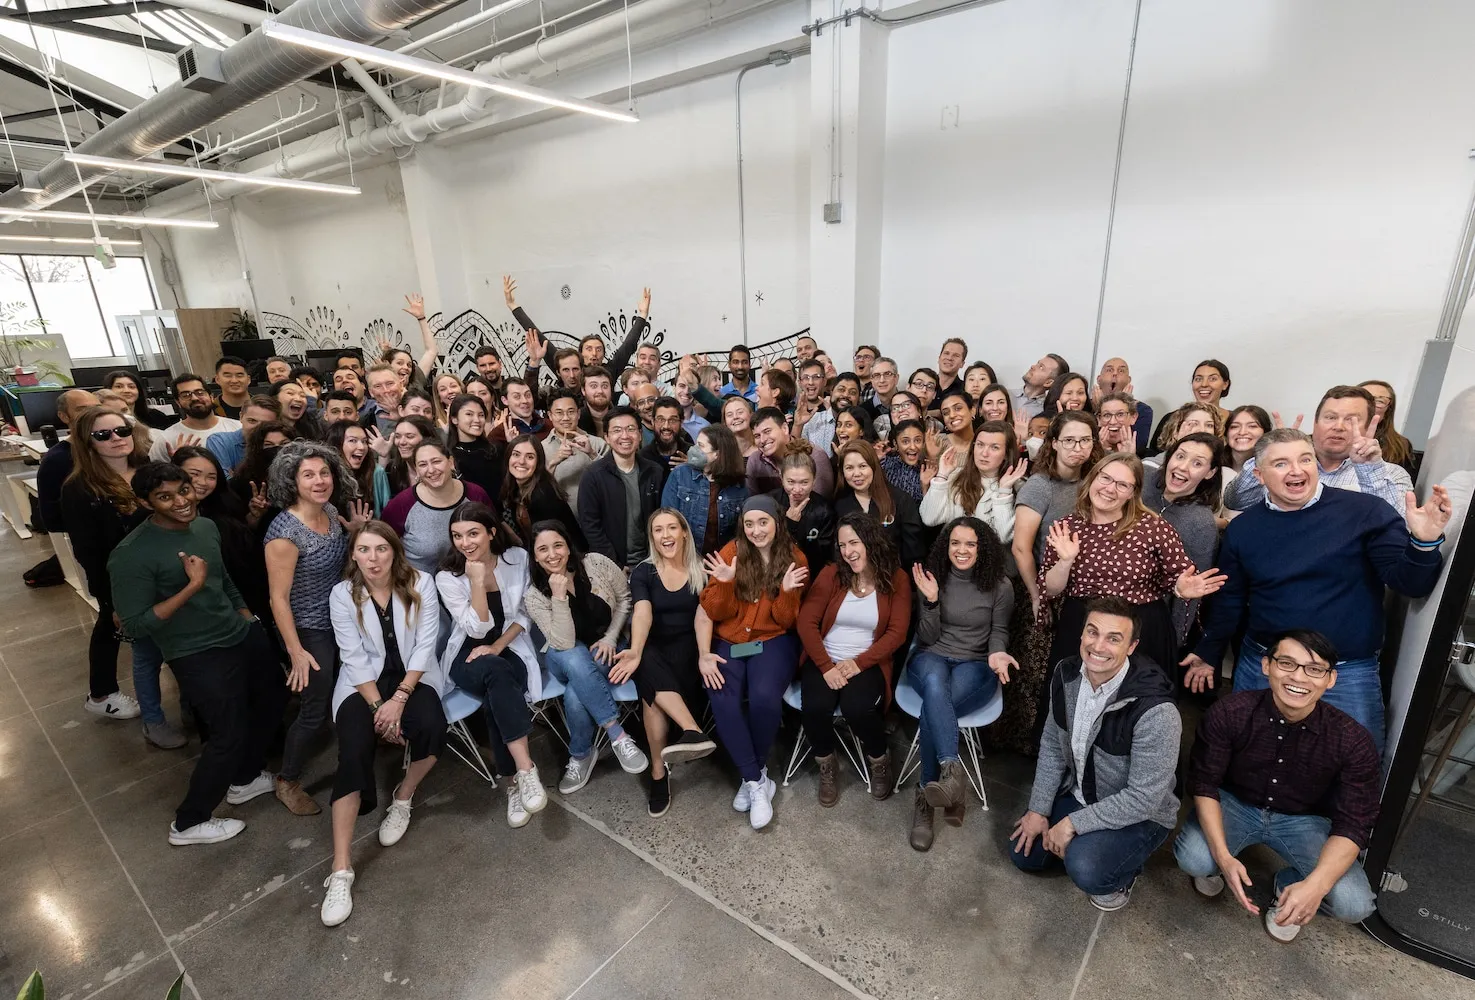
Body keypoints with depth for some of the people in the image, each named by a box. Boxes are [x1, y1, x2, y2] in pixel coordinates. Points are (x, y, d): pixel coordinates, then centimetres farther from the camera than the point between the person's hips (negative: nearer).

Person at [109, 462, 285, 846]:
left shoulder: (205, 526, 1)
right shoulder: (131, 555, -20)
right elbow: (135, 624, -20)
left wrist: (248, 616, 15)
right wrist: (192, 586, -26)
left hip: (243, 634, 8)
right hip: (199, 656, -7)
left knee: (271, 702, 21)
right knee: (230, 734, 1)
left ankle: (244, 779, 44)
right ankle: (188, 823, 25)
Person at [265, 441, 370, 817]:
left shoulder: (332, 511, -4)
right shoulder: (285, 531, -26)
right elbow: (278, 597, -21)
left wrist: (357, 533, -5)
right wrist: (296, 652, -19)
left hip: (341, 622, 7)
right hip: (310, 631, -7)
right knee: (314, 710, 5)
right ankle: (287, 782, 29)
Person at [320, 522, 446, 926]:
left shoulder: (420, 584, -9)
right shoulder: (342, 594, -7)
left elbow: (425, 645, -10)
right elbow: (354, 658, -9)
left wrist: (399, 699, -18)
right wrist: (378, 705, -16)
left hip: (414, 676, 0)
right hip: (364, 682, 0)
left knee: (431, 726, -28)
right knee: (353, 753, -22)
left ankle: (403, 798, 4)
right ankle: (341, 870, -17)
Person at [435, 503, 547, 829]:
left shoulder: (518, 558, -5)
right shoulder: (447, 577, -8)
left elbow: (525, 614, 2)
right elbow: (477, 629, -14)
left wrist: (497, 646, -12)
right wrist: (477, 582, -24)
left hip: (511, 648, 1)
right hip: (468, 656, -1)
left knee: (494, 699, -32)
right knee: (496, 672, -36)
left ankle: (511, 780, -19)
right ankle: (525, 768, -35)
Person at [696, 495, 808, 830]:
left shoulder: (794, 558, -1)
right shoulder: (731, 551, -2)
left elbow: (785, 621, -3)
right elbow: (713, 612, -3)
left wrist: (787, 591, -22)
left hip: (773, 641, 0)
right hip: (728, 642, 1)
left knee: (764, 698, -29)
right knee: (724, 704, -27)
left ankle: (750, 775, -1)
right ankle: (757, 781, -6)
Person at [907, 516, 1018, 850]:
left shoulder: (1000, 586, -2)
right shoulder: (932, 578, 0)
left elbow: (999, 632, 8)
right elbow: (927, 638, 0)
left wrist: (997, 654, -15)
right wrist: (930, 601, -17)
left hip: (976, 665, -1)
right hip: (932, 658, 1)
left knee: (931, 711, -33)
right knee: (935, 684, -40)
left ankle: (926, 797, -23)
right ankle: (953, 770, -46)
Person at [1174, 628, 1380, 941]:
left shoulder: (1353, 742, -21)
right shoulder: (1230, 713, -25)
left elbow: (1353, 824, -17)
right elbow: (1204, 783, -17)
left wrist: (1315, 885, -33)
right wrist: (1223, 856, -29)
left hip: (1304, 821, 2)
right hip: (1234, 804, -1)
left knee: (1354, 905, -22)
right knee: (1193, 859, -28)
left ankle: (1288, 884, 15)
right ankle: (1215, 865, 13)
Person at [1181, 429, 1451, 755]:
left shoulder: (1367, 512, -8)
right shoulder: (1242, 528, 0)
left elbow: (1410, 583, -8)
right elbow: (1229, 600, 10)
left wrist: (1423, 544, -28)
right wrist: (1208, 654, 14)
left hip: (1348, 675, -2)